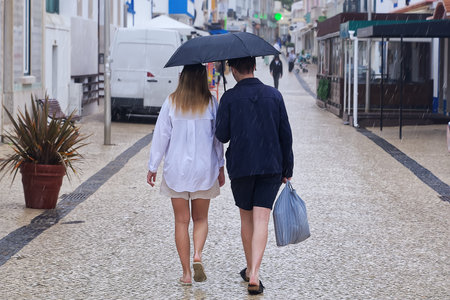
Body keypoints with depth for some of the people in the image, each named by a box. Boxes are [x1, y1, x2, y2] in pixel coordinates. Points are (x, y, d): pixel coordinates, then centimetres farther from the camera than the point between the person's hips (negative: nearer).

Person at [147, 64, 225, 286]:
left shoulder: (171, 103, -4)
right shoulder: (211, 103, -3)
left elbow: (161, 135, -3)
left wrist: (153, 167, 5)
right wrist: (220, 167, 11)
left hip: (176, 168, 0)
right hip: (204, 168, 0)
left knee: (181, 220, 7)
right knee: (200, 218, 14)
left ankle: (186, 273, 5)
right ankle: (197, 255, -12)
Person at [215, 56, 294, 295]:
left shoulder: (229, 98, -6)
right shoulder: (274, 95, 1)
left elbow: (222, 136, -6)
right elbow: (286, 135, 3)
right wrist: (287, 169, 10)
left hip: (240, 167, -1)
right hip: (271, 166, 1)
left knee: (246, 218, 15)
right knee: (261, 220, -3)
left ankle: (250, 269, 28)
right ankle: (254, 275, -15)